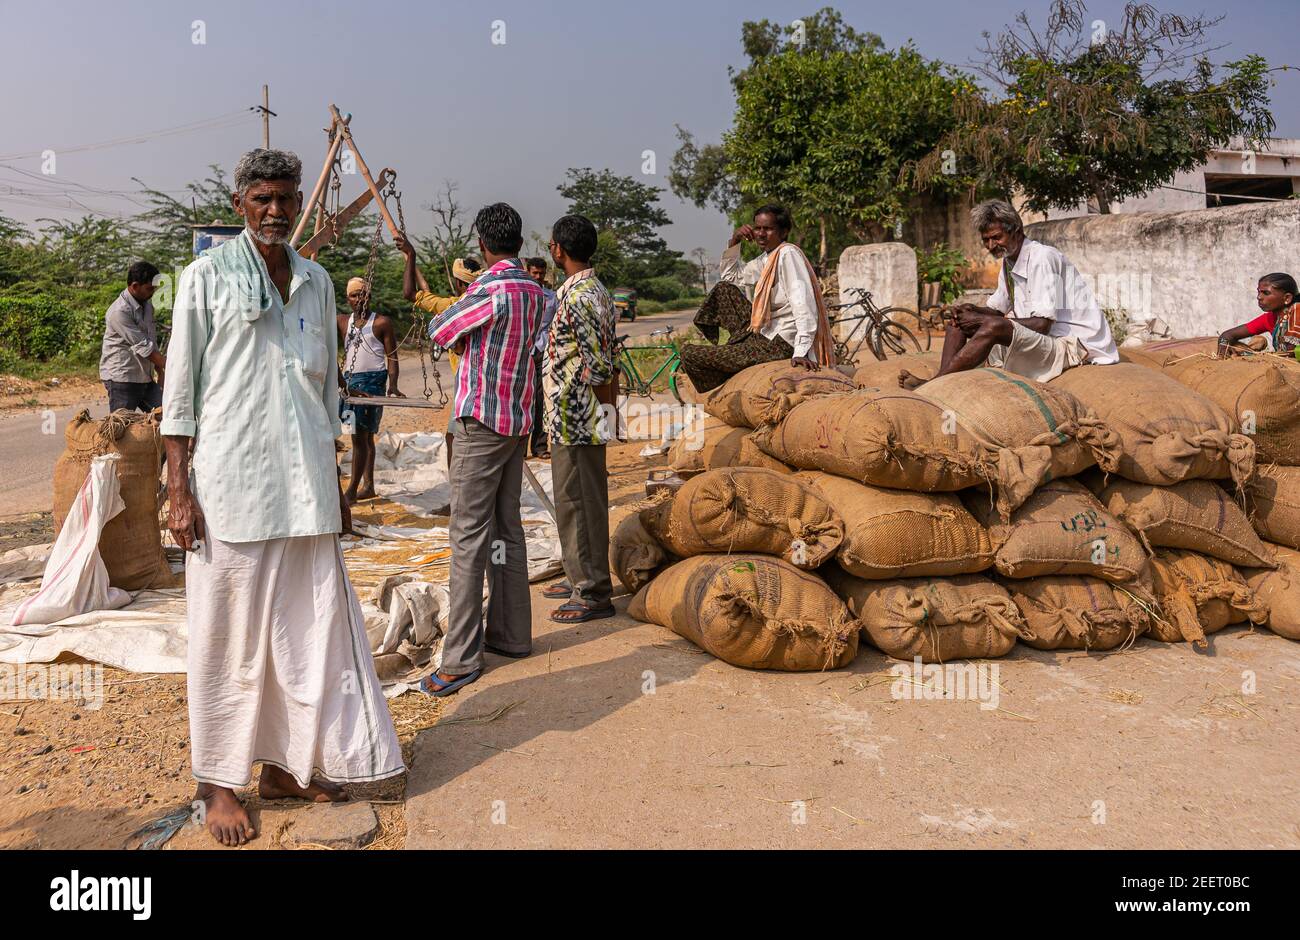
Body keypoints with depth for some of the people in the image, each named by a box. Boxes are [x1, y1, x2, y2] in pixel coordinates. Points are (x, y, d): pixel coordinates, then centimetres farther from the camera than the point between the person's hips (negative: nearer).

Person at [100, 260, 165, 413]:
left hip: (145, 378, 8)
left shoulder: (147, 305, 10)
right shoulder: (119, 311, -17)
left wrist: (160, 373, 12)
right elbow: (142, 346, -20)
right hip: (122, 379, -8)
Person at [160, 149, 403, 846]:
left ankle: (284, 766, 25)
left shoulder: (316, 281, 13)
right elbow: (180, 388, -3)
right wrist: (179, 491, -9)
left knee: (308, 627, 9)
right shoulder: (208, 275, -1)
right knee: (230, 635, 4)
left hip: (306, 483, 5)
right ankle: (218, 782, 19)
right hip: (232, 479, -5)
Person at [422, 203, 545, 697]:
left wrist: (459, 332, 15)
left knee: (469, 534, -8)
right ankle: (511, 634, 20)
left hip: (481, 421, -9)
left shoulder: (491, 290, -15)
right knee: (506, 528, 13)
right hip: (517, 420, 9)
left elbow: (439, 331, -3)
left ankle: (462, 656, -7)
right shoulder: (533, 291, 10)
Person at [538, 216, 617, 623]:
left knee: (579, 503, -3)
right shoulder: (595, 290, 13)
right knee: (576, 501, 18)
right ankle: (581, 578, 30)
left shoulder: (578, 296, -19)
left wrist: (567, 391, -9)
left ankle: (594, 593, 6)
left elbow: (598, 365, -23)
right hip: (579, 418, 10)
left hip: (574, 417, -10)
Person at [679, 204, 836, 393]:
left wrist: (801, 352, -37)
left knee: (689, 354, -4)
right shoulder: (766, 259, 12)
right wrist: (734, 242, 11)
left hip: (776, 345, -10)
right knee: (723, 289, 20)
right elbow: (730, 276, 27)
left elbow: (803, 304, -28)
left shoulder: (788, 253, -17)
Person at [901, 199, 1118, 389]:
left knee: (993, 327, -31)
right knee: (960, 322, 2)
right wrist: (974, 311, -7)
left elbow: (1042, 325, -22)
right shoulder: (1009, 262, 12)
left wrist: (982, 320, -21)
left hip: (1071, 346, -9)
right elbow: (997, 310, 17)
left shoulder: (1042, 258, -15)